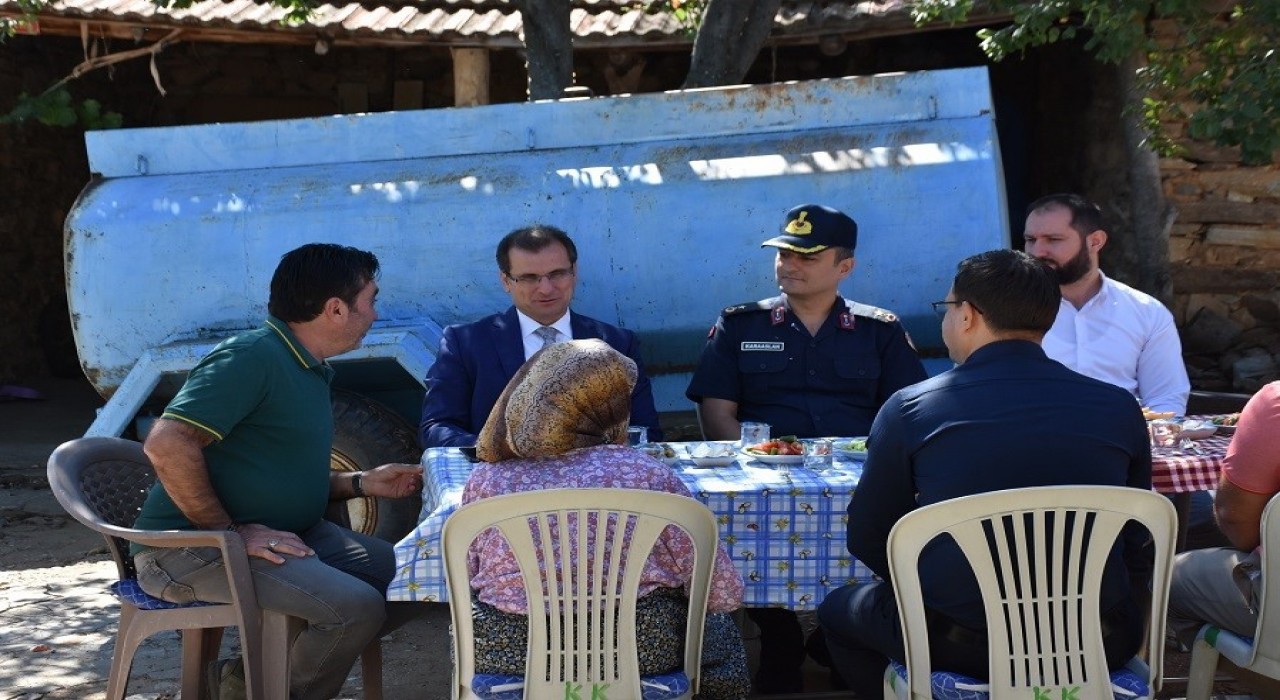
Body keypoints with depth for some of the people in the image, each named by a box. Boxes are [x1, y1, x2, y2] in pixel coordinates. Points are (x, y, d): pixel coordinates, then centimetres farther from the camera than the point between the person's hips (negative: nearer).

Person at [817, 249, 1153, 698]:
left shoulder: (908, 409, -7)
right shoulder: (1119, 408, -1)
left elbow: (867, 541, 3)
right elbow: (1137, 543, 8)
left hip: (960, 647, -2)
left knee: (839, 609, 26)